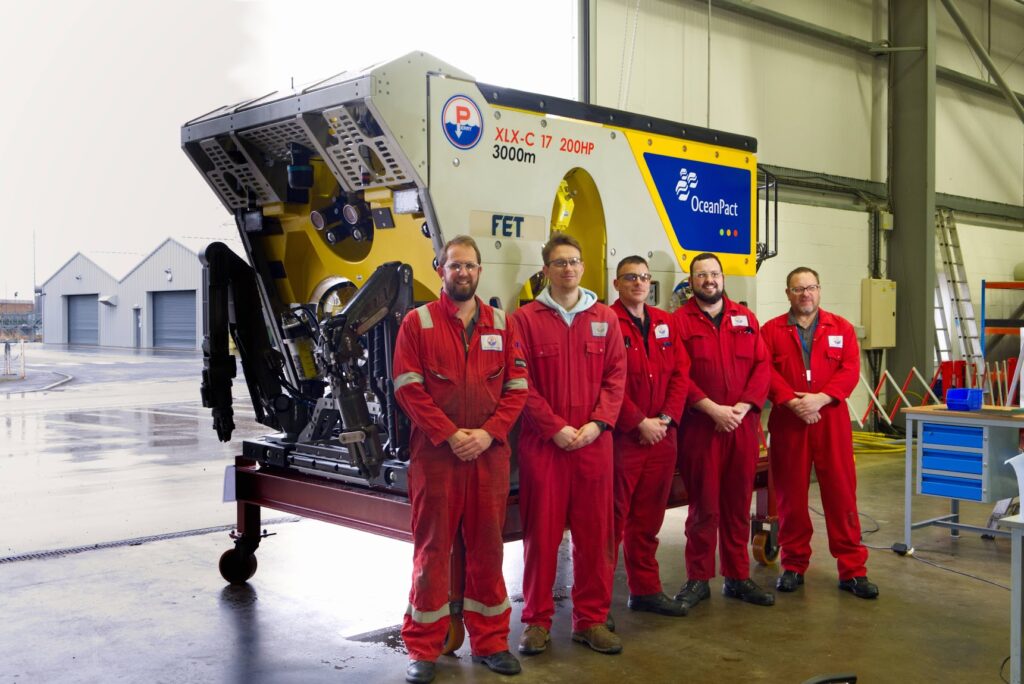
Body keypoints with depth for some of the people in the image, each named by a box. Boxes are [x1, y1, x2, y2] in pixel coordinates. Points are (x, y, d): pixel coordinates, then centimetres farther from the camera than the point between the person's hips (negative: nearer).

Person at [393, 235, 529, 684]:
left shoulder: (501, 324, 10)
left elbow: (517, 387, 5)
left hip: (490, 452, 3)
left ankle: (489, 641, 22)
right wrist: (450, 435, -13)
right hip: (435, 453, -2)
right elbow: (408, 388, -5)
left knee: (487, 547, 9)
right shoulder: (417, 323, 3)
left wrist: (488, 434, -9)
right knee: (432, 548, 3)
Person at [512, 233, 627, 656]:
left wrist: (598, 423, -8)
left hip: (594, 441, 3)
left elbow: (616, 375, 5)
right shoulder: (526, 319, 1)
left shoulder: (605, 318, 10)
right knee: (541, 533, 4)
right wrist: (555, 427, -12)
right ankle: (537, 621, 16)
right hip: (542, 442, -3)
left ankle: (591, 619, 20)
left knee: (595, 533, 7)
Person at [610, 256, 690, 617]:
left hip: (662, 435, 6)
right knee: (614, 517, 0)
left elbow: (680, 372, 9)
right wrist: (639, 422, -14)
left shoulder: (665, 323, 14)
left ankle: (645, 588, 25)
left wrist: (666, 418, -3)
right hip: (622, 436, -5)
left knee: (648, 518, 13)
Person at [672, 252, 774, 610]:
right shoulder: (680, 320, 0)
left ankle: (738, 577, 21)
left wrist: (744, 406, -8)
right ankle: (698, 579, 13)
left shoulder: (745, 318, 13)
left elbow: (762, 365, 6)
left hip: (743, 424, 4)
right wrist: (713, 409, -16)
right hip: (700, 426, -3)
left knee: (738, 503, 10)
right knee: (704, 504, 2)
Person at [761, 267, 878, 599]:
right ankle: (793, 565, 18)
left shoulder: (841, 328, 10)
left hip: (832, 421, 1)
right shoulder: (771, 330, 7)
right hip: (787, 423, 0)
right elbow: (765, 372, -4)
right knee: (791, 495, 5)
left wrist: (820, 398, -15)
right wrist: (793, 402, -17)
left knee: (842, 493, 1)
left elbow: (850, 370, -1)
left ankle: (853, 569, 9)